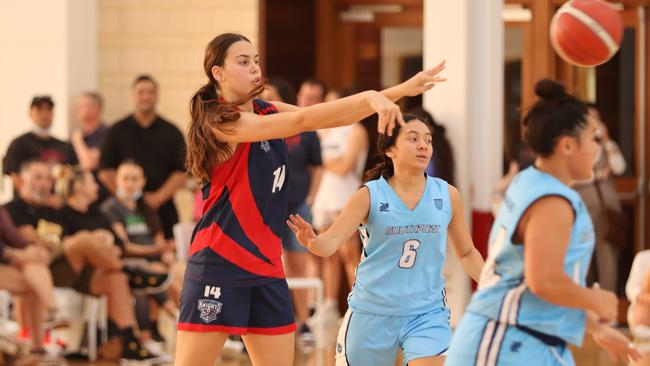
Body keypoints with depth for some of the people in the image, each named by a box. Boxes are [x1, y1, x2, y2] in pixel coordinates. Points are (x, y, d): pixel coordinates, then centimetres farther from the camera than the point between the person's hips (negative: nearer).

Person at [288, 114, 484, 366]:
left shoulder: (448, 195, 1)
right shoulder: (369, 195, -6)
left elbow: (467, 253, 15)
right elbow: (330, 242, -16)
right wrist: (312, 242, -39)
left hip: (427, 313, 0)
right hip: (371, 313, 0)